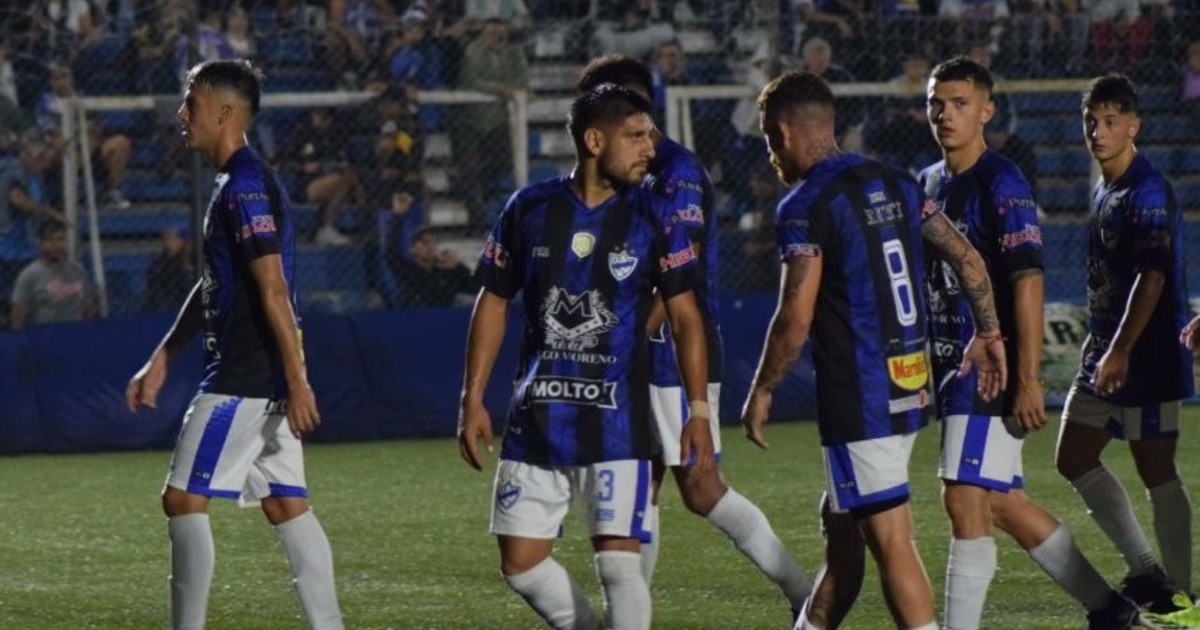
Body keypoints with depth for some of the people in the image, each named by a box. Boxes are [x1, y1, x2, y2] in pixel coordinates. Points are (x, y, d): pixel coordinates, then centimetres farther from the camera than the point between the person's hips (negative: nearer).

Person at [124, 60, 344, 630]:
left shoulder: (246, 186, -15)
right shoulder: (235, 183, 17)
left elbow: (273, 288, -21)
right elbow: (211, 288, 25)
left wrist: (296, 380, -24)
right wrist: (162, 359, 26)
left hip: (243, 379, -10)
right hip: (263, 380, 10)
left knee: (183, 499, -7)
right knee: (286, 505, 9)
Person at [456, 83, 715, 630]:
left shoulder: (650, 219, -1)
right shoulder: (528, 210, 2)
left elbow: (684, 316, 2)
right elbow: (493, 303, 10)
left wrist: (699, 410, -5)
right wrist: (472, 399, 6)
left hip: (618, 425, -2)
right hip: (536, 420, 2)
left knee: (618, 561, -10)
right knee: (521, 564, 4)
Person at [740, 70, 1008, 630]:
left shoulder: (806, 205, -13)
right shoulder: (894, 184, 11)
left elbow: (796, 319, -17)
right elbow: (968, 259, 13)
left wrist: (761, 391, -5)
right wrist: (988, 334, 25)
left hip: (857, 396, -8)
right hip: (909, 387, 8)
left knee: (891, 542, -8)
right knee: (840, 524, 21)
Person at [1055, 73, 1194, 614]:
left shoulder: (1148, 193, -16)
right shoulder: (1103, 190, 13)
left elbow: (1152, 278, -24)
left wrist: (1121, 351, -28)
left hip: (1148, 359, -10)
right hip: (1105, 351, 10)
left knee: (1157, 472, -3)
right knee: (1074, 460, 9)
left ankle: (1179, 592, 5)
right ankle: (1144, 568, 15)